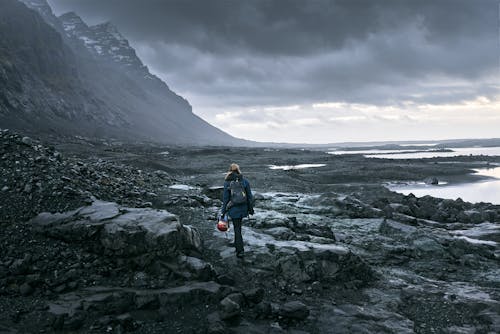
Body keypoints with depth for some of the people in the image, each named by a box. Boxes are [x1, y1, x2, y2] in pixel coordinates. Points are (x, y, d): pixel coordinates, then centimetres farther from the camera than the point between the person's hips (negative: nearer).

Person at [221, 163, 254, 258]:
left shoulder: (227, 183, -10)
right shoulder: (245, 181, -5)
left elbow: (225, 198, -7)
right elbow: (249, 196, -1)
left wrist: (223, 212, 1)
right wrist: (250, 208, 10)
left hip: (233, 209, -3)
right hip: (243, 208, 3)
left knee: (237, 228, 4)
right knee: (238, 226, 24)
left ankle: (240, 251, 0)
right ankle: (237, 244, 39)